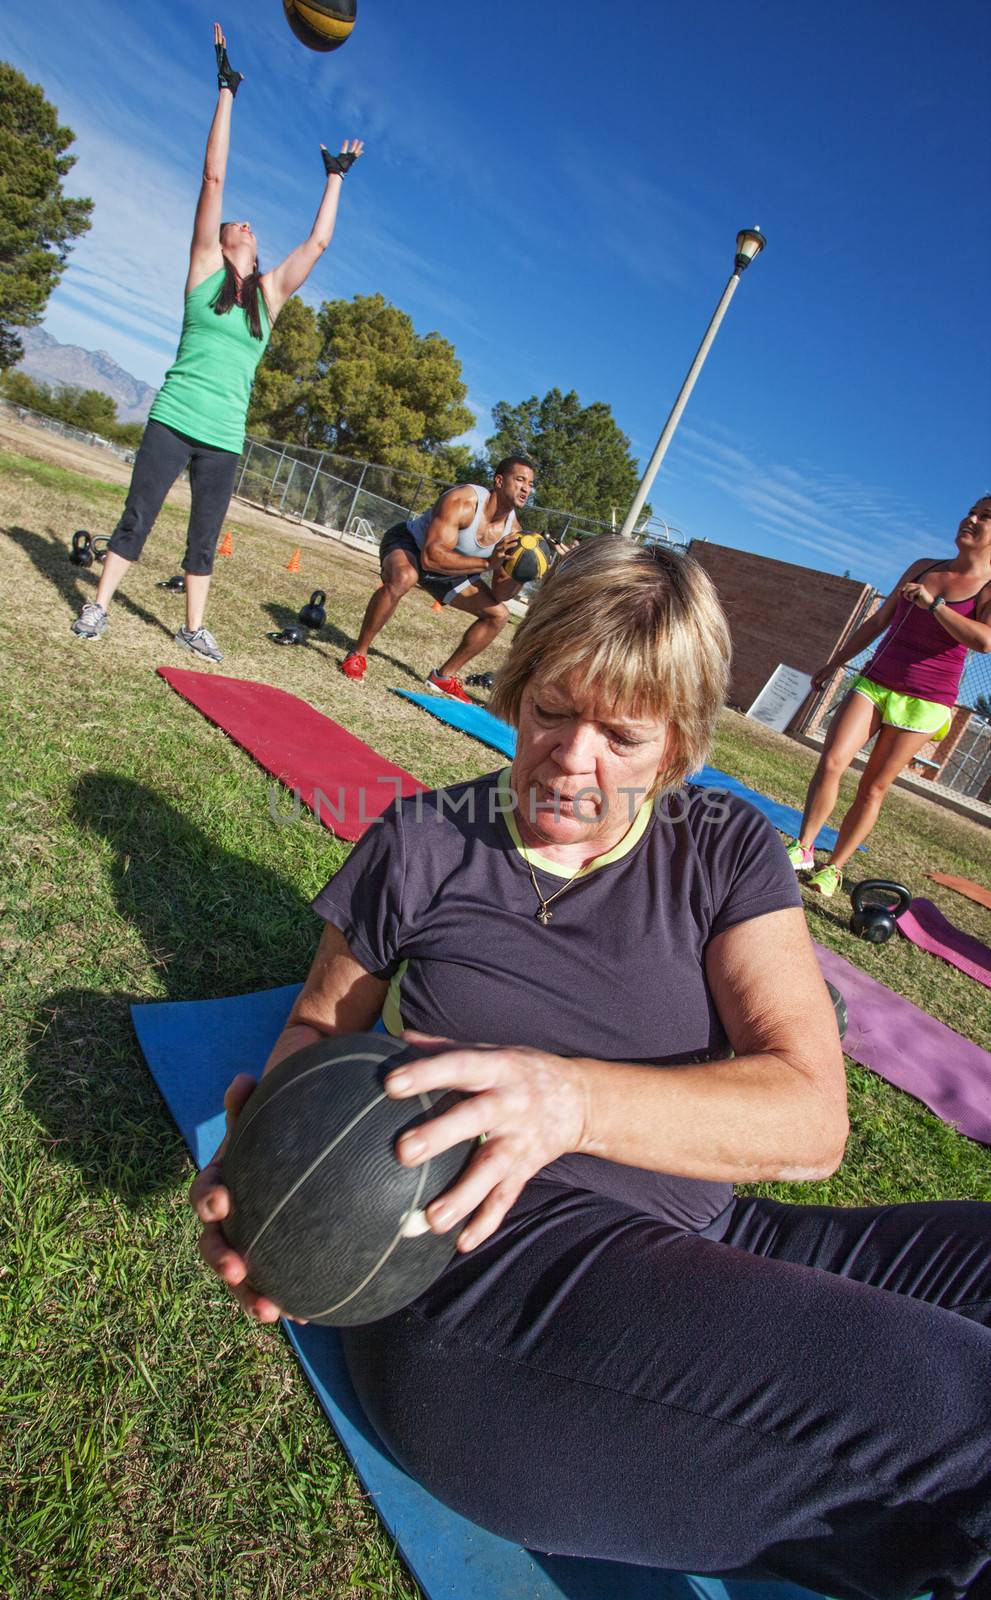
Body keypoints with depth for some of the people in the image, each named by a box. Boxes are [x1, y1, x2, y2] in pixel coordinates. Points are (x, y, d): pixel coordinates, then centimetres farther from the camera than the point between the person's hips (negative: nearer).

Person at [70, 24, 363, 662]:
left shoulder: (270, 293, 13)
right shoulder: (204, 268, 7)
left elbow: (318, 240, 19)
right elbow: (214, 178, 4)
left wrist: (335, 177, 26)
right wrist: (227, 89, 6)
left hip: (225, 439, 3)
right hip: (173, 421, -3)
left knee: (205, 538, 7)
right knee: (137, 518, 0)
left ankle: (194, 627, 15)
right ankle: (99, 607, 10)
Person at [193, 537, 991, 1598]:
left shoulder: (727, 852, 4)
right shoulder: (421, 844, 3)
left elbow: (811, 1115, -7)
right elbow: (318, 1026, 13)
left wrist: (575, 1099, -24)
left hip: (704, 1245, 4)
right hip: (479, 1276, -3)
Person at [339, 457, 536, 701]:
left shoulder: (512, 527, -12)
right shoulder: (462, 501, -32)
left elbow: (500, 593, -8)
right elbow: (431, 557, -42)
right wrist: (487, 563, -45)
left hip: (448, 568, 7)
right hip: (407, 543, -7)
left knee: (498, 614, 3)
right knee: (403, 578, -42)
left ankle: (444, 676, 15)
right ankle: (357, 655, -22)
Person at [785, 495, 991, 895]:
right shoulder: (922, 568, 13)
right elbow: (877, 622, 21)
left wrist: (932, 602, -19)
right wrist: (834, 663, 22)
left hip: (924, 703, -3)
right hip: (874, 681, 3)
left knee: (873, 788, 0)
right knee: (831, 762, -15)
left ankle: (834, 867, 11)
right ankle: (802, 849, -6)